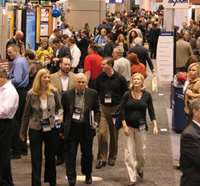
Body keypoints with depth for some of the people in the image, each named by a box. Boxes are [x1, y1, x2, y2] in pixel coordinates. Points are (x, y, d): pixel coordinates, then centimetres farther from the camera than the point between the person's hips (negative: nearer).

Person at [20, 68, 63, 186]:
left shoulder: (54, 92, -3)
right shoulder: (31, 94, -7)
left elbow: (59, 107, 10)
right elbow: (27, 113, 2)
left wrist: (60, 116, -13)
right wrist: (23, 131, 8)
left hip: (50, 129, 2)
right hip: (35, 129, -2)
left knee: (51, 157, 15)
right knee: (36, 159, 0)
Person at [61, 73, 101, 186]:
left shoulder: (93, 94, 1)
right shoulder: (67, 95, 0)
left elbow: (97, 110, 9)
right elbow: (63, 112, 6)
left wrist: (96, 121, -9)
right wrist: (61, 129, 5)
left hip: (87, 129, 1)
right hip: (71, 129, -1)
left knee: (87, 154, 13)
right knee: (71, 154, 1)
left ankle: (88, 175, 35)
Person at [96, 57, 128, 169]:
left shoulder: (120, 79, -4)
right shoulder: (100, 77, 3)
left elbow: (126, 95, 2)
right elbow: (96, 92, 15)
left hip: (116, 109, -1)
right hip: (103, 108, 1)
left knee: (114, 135, 8)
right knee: (101, 133, -11)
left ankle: (112, 158, 23)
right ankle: (102, 159, -2)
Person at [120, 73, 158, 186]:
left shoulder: (147, 95, 0)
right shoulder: (127, 95, -3)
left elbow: (151, 111, 4)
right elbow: (122, 111, -1)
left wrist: (155, 125, -6)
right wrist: (124, 126, -8)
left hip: (141, 127, 1)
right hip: (128, 127, -1)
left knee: (141, 151, 8)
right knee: (129, 152, -3)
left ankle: (140, 167, 42)